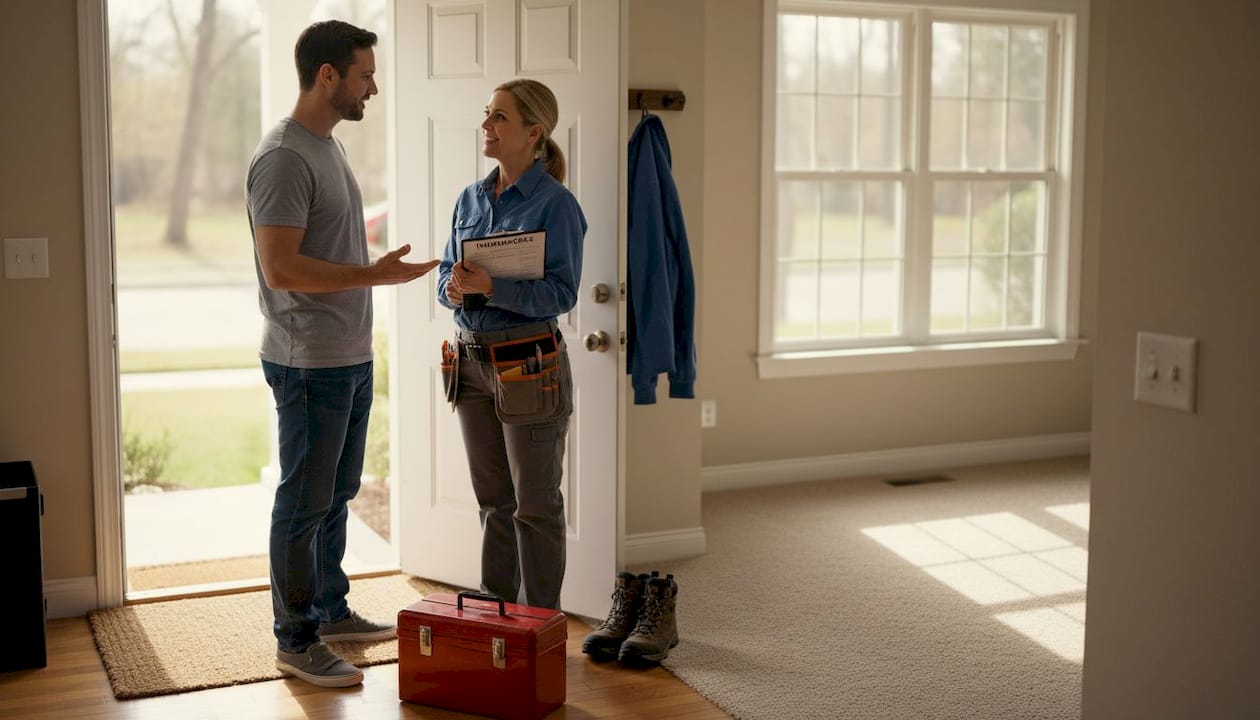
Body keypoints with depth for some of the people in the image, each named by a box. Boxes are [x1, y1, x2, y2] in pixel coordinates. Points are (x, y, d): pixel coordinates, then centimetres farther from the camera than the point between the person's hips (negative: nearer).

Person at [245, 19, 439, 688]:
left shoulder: (329, 147, 14)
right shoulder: (284, 157, -17)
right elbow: (279, 268, -23)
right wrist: (372, 275, -24)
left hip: (351, 358, 10)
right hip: (311, 363, -10)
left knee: (335, 494, 18)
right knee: (304, 503, 0)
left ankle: (331, 610, 32)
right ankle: (295, 640, 11)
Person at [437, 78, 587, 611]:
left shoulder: (555, 203, -11)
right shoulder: (470, 199, 9)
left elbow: (560, 292, -17)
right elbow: (447, 272, 13)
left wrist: (490, 287, -28)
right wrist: (453, 288, -10)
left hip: (528, 365, -6)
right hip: (471, 361, 7)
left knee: (535, 505, 5)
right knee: (493, 501, 16)